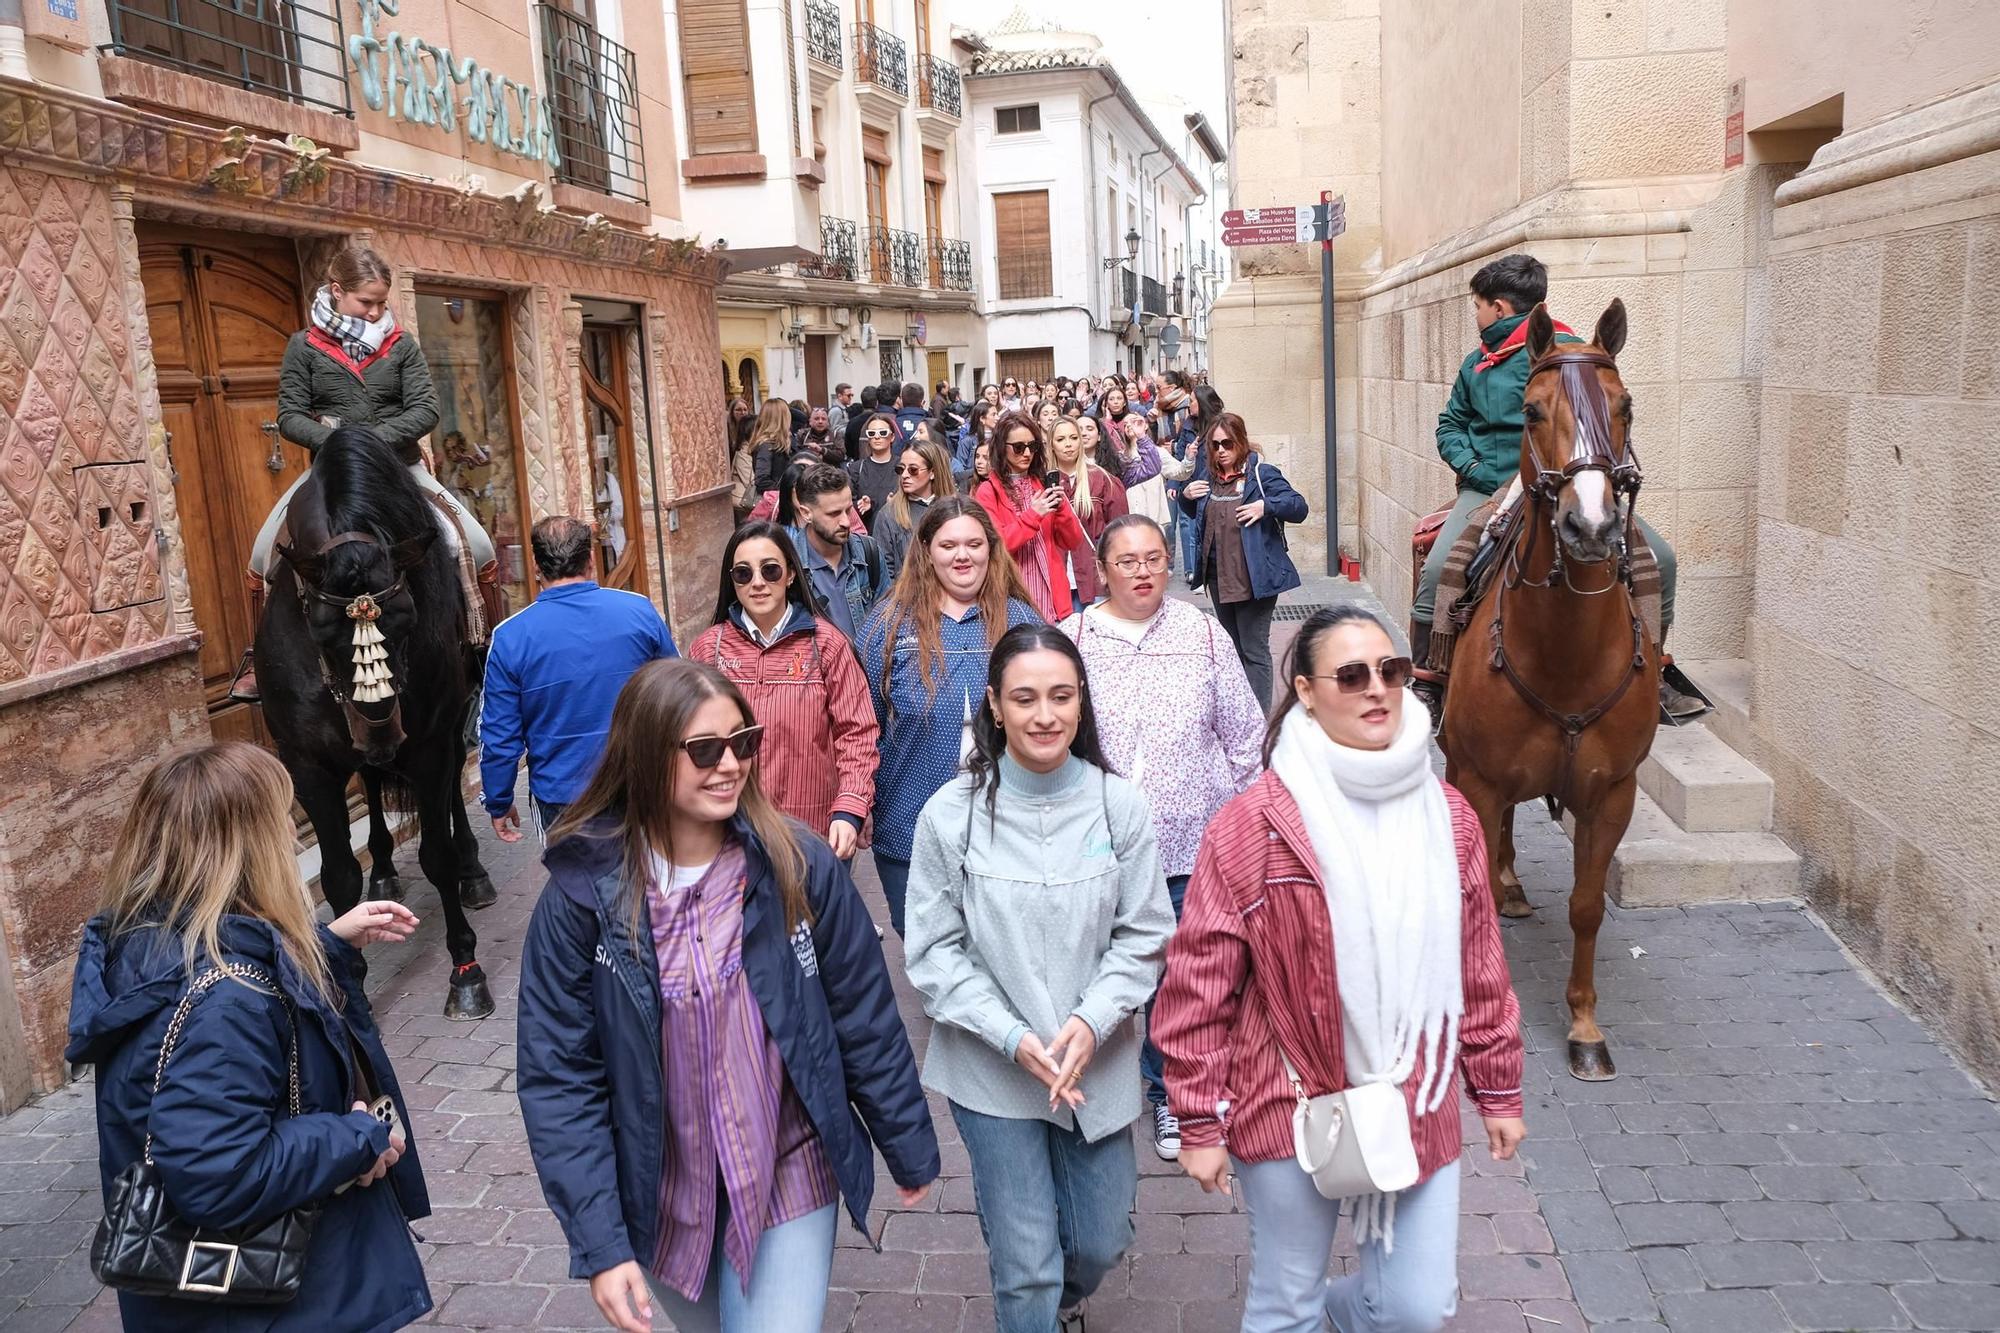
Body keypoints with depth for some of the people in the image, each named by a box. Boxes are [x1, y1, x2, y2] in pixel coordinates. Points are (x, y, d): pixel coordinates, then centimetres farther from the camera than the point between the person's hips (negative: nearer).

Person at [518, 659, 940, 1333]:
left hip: (788, 1175, -1)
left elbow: (867, 1020, -5)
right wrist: (599, 1245, -14)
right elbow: (558, 1078, -11)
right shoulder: (582, 893, -15)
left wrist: (910, 1150, 4)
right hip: (658, 1197, 1)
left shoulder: (801, 866, -14)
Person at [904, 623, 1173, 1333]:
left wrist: (1091, 1020, -17)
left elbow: (1144, 935, -3)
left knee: (1100, 1243, 19)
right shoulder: (951, 814, -13)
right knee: (1027, 1268, 4)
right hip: (991, 1070, -2)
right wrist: (1015, 1037, -17)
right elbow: (934, 954, -8)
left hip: (1098, 1065, 2)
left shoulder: (1119, 805, -9)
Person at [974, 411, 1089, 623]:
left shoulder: (1044, 485, 11)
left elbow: (1073, 542, 7)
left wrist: (1061, 507, -9)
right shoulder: (988, 492, -1)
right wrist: (1032, 515, -19)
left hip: (1051, 596, 4)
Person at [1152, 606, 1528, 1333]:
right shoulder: (1252, 825, -16)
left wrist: (1498, 1089, 13)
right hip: (1290, 1110, -3)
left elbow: (1481, 969, 8)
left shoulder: (1448, 817, -1)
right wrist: (1198, 1122, -8)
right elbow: (1199, 985, -11)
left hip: (1418, 1107, 3)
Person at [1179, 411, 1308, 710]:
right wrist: (1186, 495, 3)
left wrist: (1266, 506, -26)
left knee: (1254, 650, -4)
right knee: (1231, 646, 19)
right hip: (1219, 577, 7)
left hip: (1254, 578, -7)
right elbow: (1193, 513, 25)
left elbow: (1299, 507, -10)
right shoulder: (1208, 477, 8)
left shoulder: (1262, 473, -9)